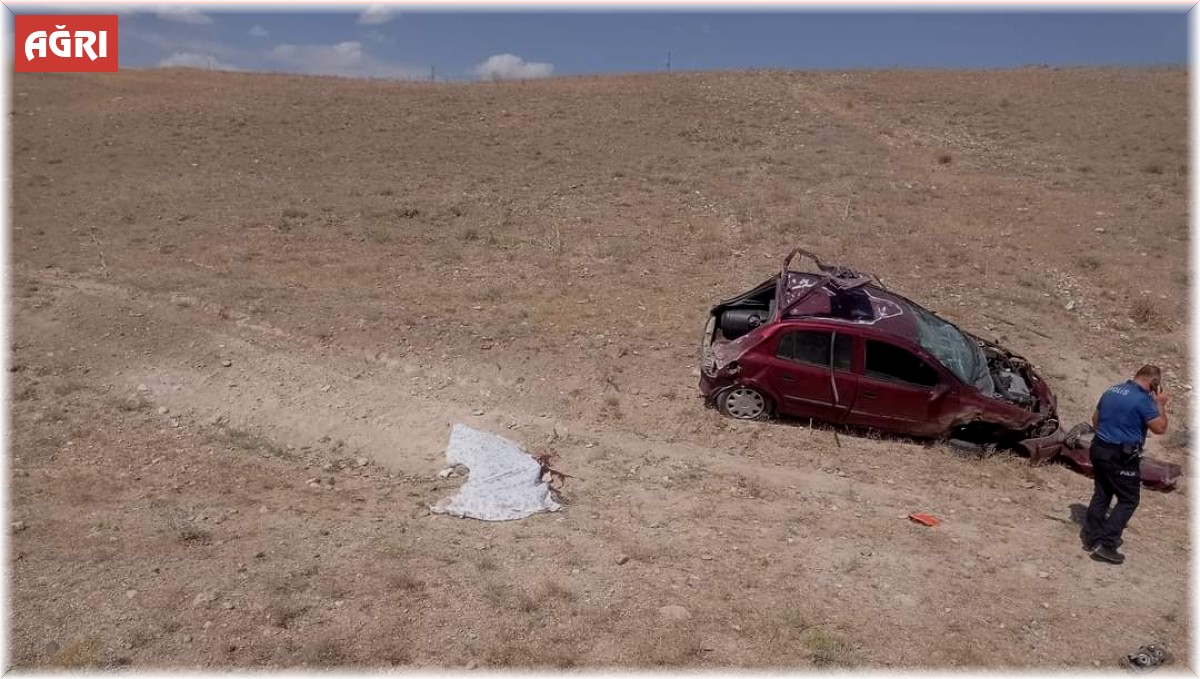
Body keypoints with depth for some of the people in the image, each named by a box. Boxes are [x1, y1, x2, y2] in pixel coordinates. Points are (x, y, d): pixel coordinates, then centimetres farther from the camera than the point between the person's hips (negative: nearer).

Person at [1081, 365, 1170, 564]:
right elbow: (1160, 428, -12)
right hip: (1121, 456, -8)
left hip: (1099, 449, 8)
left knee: (1101, 494, 18)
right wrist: (1160, 405, -1)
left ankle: (1091, 536, 23)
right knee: (1128, 500, 3)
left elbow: (1095, 419, 18)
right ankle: (1105, 545, -2)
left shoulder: (1111, 391, 8)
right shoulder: (1142, 399, -17)